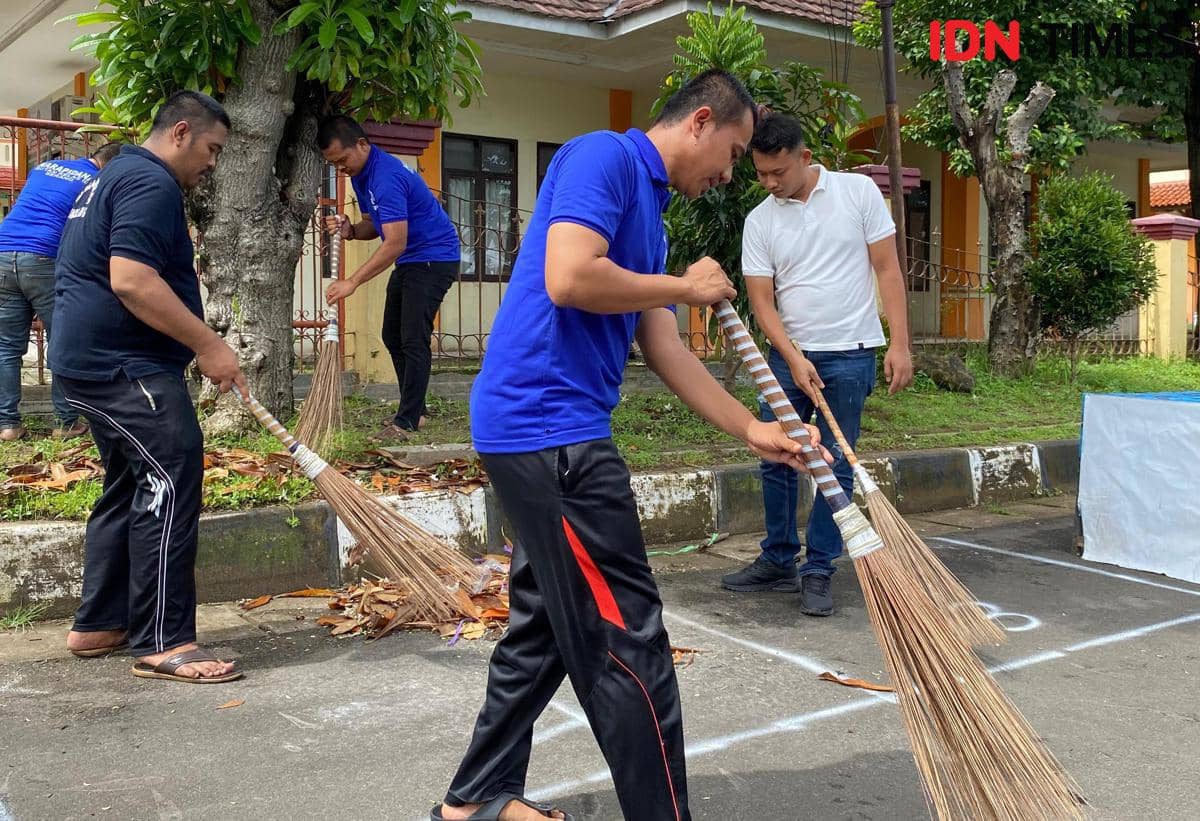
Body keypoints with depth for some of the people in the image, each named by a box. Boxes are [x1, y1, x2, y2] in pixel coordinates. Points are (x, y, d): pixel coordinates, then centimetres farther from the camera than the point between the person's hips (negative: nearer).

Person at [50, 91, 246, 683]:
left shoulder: (114, 176, 23)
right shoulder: (151, 183, -12)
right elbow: (131, 280, -25)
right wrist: (208, 345, -22)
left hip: (93, 361, 11)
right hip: (124, 365, -11)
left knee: (131, 488, 16)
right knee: (170, 484, -14)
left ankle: (98, 625, 22)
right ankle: (164, 643, -13)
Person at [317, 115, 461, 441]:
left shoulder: (387, 177, -26)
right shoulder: (361, 175, 6)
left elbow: (395, 243, -30)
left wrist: (352, 282, -28)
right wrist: (350, 230, -9)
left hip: (434, 258, -11)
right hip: (408, 262, 11)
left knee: (413, 341, -12)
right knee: (392, 337, 12)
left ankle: (407, 422, -7)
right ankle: (415, 409, 20)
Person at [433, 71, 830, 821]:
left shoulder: (648, 209, 19)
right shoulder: (604, 156, -8)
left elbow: (665, 351, 18)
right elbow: (568, 279, -23)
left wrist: (752, 430, 19)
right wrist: (687, 288, -9)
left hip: (545, 430, 10)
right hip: (548, 427, -10)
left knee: (548, 627, 18)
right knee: (627, 638, -3)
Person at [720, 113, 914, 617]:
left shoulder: (858, 191, -3)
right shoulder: (759, 221, 2)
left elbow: (888, 270, -3)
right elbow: (762, 301, -1)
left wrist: (900, 344, -10)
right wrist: (794, 359, -14)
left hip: (849, 354, -3)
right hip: (789, 354, 3)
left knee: (836, 467, 1)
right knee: (776, 461, 7)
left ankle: (818, 572, 11)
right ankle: (778, 562, 22)